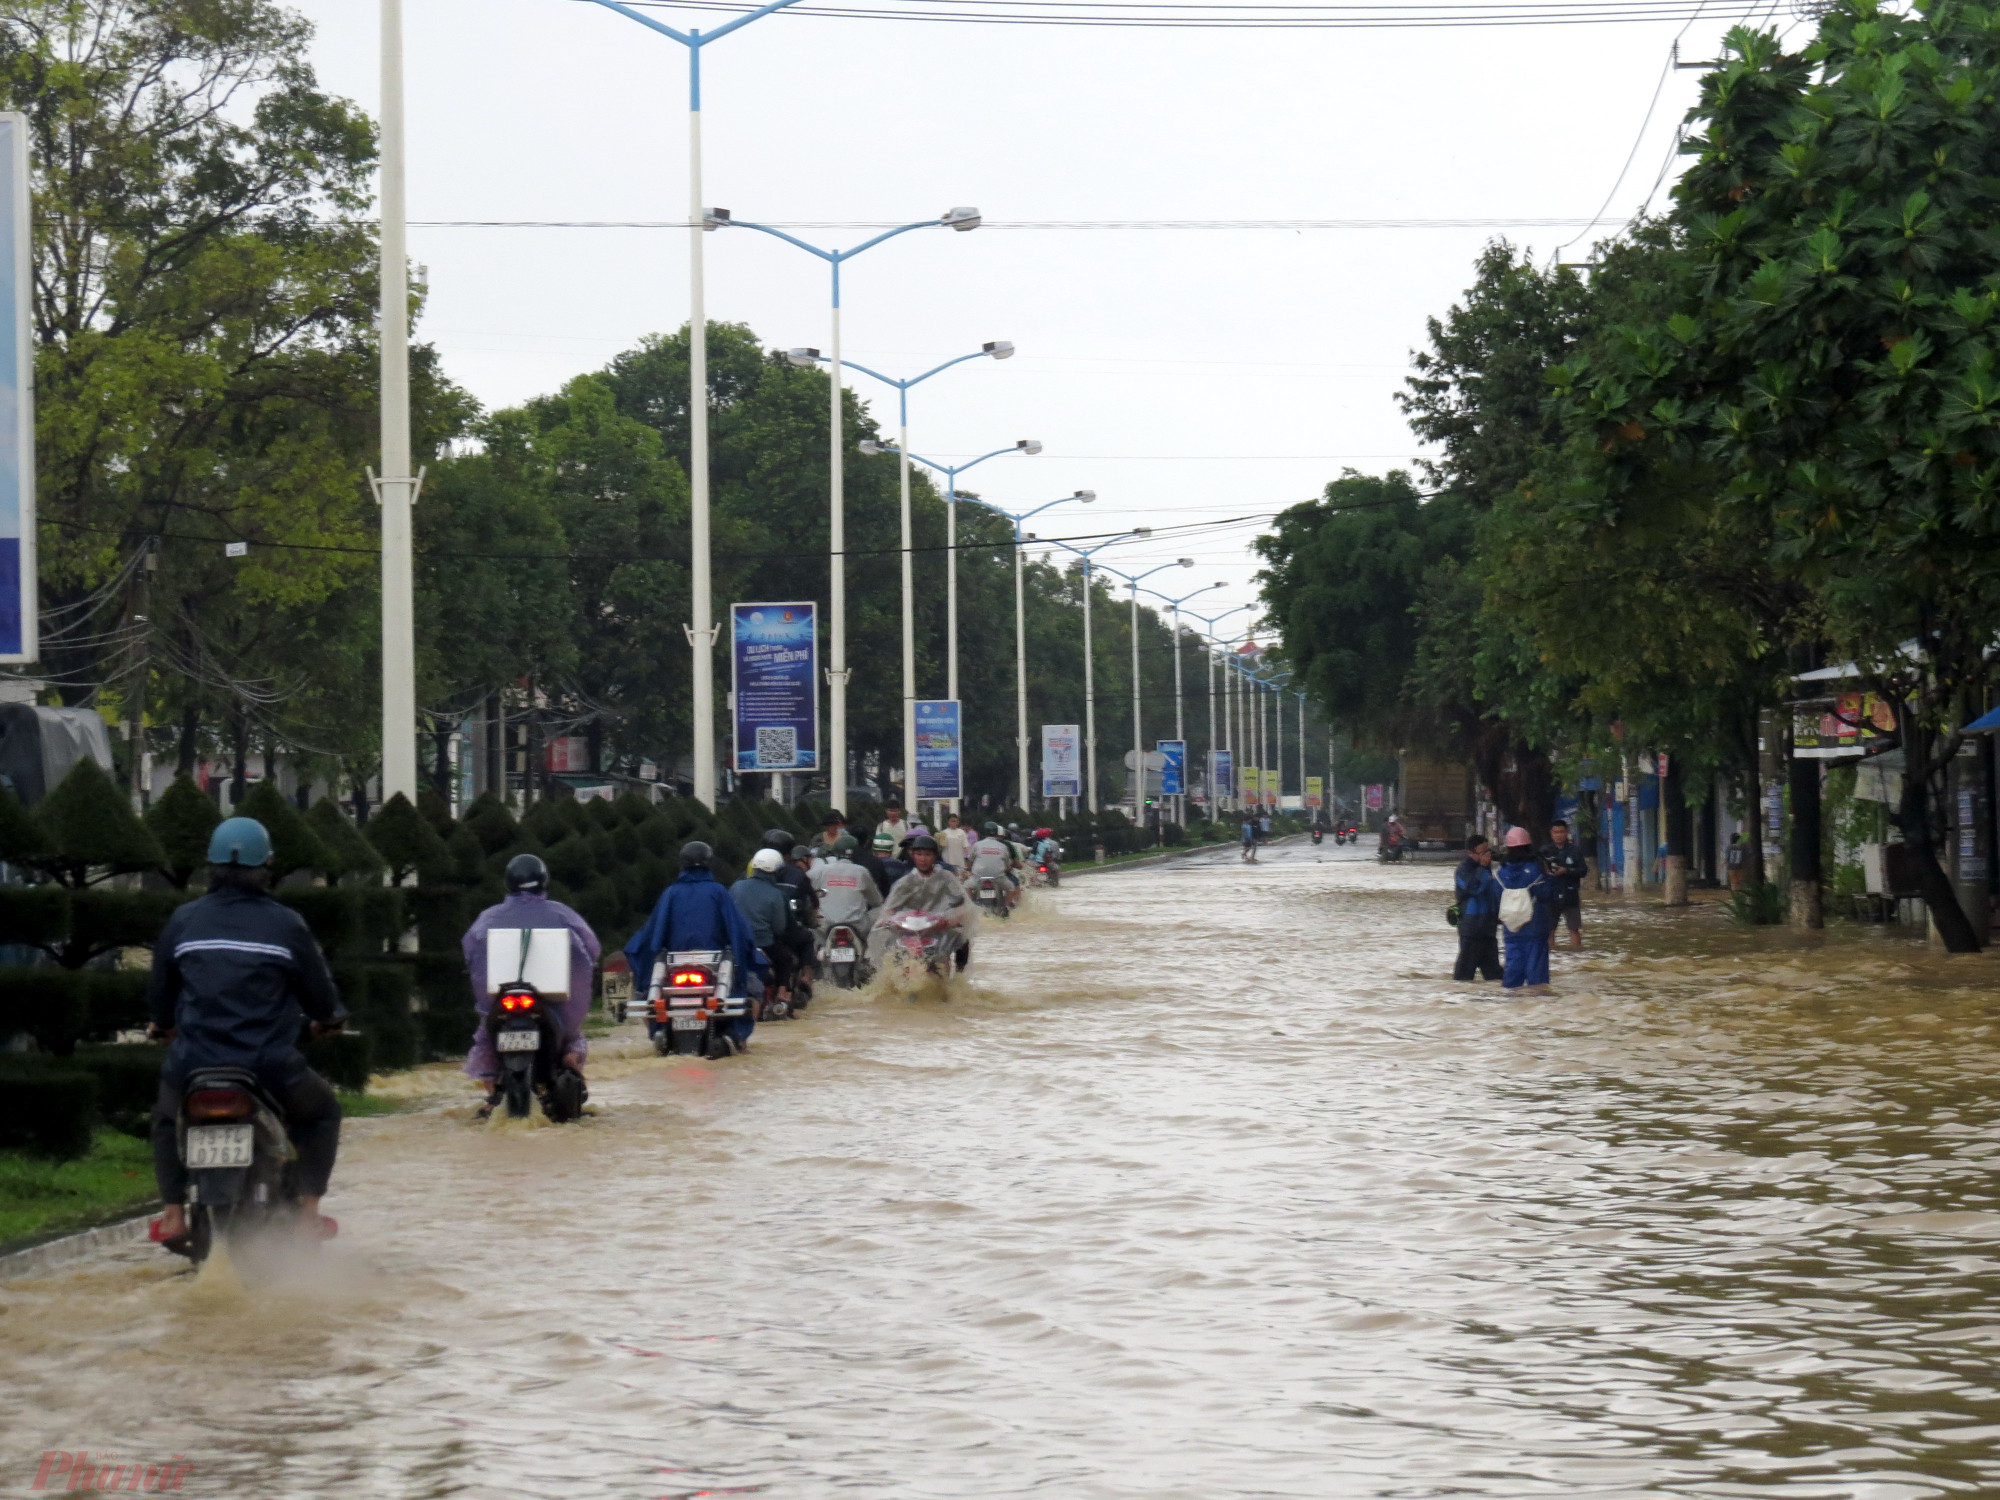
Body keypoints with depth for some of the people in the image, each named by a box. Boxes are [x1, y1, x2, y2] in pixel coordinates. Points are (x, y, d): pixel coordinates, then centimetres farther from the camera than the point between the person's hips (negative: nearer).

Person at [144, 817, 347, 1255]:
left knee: (166, 1120, 33)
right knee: (322, 1110, 26)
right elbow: (321, 997, 4)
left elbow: (158, 992, 13)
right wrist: (328, 1018, 28)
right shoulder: (286, 924, -2)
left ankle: (172, 1213, 18)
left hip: (194, 1063, 2)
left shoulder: (182, 921, 4)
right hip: (269, 1066, -2)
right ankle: (308, 1209, 14)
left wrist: (161, 1024, 36)